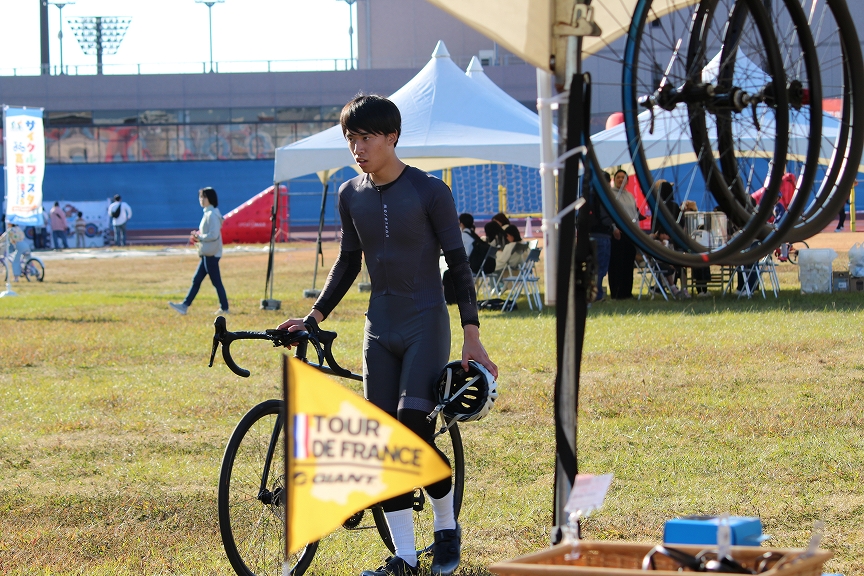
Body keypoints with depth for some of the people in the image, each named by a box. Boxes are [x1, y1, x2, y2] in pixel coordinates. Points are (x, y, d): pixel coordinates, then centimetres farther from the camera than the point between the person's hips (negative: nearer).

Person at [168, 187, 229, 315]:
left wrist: (200, 237, -11)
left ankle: (224, 308, 5)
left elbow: (214, 235, -22)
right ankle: (185, 306, 10)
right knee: (196, 280, 9)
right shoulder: (208, 213, 14)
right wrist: (198, 236, 8)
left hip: (211, 254, -10)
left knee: (216, 282, -2)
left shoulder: (212, 215, -16)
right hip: (206, 253, 10)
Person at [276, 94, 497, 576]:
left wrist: (472, 337, -10)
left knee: (414, 429, -16)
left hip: (426, 323, -5)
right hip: (380, 328, 5)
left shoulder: (430, 192, -9)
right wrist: (314, 318, 7)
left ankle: (448, 528, 8)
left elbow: (458, 262, -6)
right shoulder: (351, 195, 6)